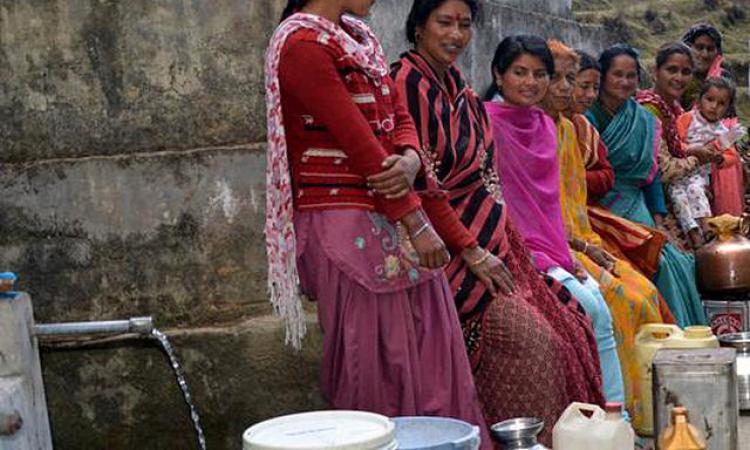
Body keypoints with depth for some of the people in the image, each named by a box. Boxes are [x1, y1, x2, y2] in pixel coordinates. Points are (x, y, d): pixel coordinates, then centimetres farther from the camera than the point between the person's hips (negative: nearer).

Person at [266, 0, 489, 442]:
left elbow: (400, 117, 12)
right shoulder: (304, 44, -13)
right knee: (377, 363, -2)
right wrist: (417, 223, -15)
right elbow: (358, 143, -17)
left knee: (432, 351, 9)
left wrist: (410, 160, -12)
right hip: (346, 226, -9)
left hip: (392, 215, 9)